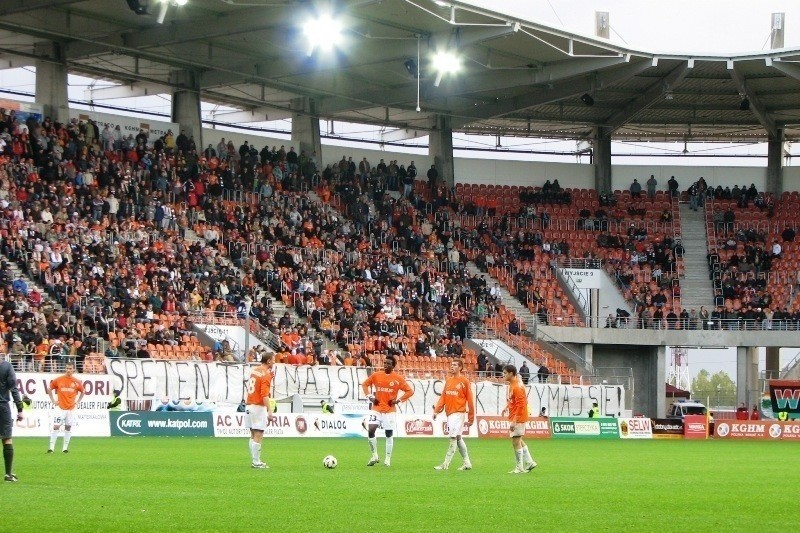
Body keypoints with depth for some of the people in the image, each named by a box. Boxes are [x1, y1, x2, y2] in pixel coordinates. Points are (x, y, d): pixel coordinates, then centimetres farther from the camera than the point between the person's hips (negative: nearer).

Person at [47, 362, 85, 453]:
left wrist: (77, 402, 9)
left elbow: (82, 392, 20)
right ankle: (51, 447, -5)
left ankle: (65, 448, 12)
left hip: (71, 408, 2)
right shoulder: (58, 380, -1)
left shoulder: (76, 382, 3)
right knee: (56, 426, -8)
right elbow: (49, 389, 10)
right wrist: (53, 401, 3)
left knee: (68, 427, 4)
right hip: (60, 407, -2)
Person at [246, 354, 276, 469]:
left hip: (250, 406, 9)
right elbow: (265, 395, -22)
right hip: (259, 407, -9)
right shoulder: (265, 375, -14)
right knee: (258, 436, -7)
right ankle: (256, 462, -7)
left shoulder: (254, 371, 11)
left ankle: (256, 460, 16)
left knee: (253, 435, 12)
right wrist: (270, 412, -25)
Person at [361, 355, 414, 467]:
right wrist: (369, 397, 2)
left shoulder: (398, 378, -4)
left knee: (389, 434, 3)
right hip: (376, 409, 2)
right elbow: (364, 384, 15)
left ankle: (388, 459, 14)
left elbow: (410, 391, 0)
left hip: (390, 410, -2)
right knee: (370, 430, -11)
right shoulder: (376, 375, 2)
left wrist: (398, 400, -9)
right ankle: (375, 456, 4)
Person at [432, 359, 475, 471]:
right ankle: (467, 463, 19)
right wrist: (436, 410, 0)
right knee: (458, 438, 11)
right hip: (450, 413, 7)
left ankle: (446, 464, -11)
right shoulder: (448, 380, 13)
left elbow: (470, 400, -4)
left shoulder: (464, 381, -5)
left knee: (453, 438, -9)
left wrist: (471, 418, -5)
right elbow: (443, 397, 12)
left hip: (458, 413, -7)